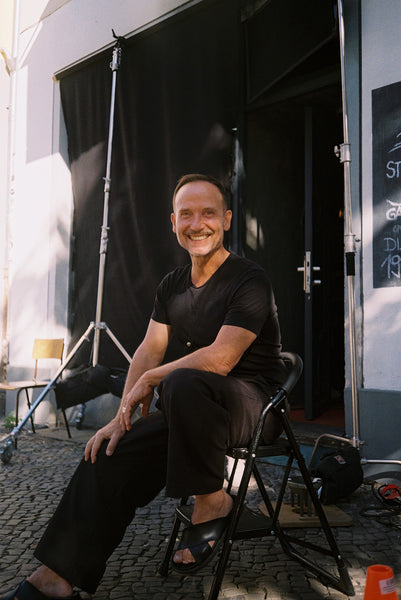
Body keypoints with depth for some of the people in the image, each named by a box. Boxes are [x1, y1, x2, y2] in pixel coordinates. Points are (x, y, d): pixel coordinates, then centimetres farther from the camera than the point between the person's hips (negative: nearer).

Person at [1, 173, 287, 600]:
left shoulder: (249, 281, -12)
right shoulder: (172, 286, 13)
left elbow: (220, 359, -23)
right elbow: (148, 351, 7)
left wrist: (150, 379, -12)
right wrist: (122, 417, -6)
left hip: (252, 404, -7)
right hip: (191, 409, 7)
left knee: (183, 382, -37)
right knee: (109, 455, -9)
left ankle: (211, 501, -17)